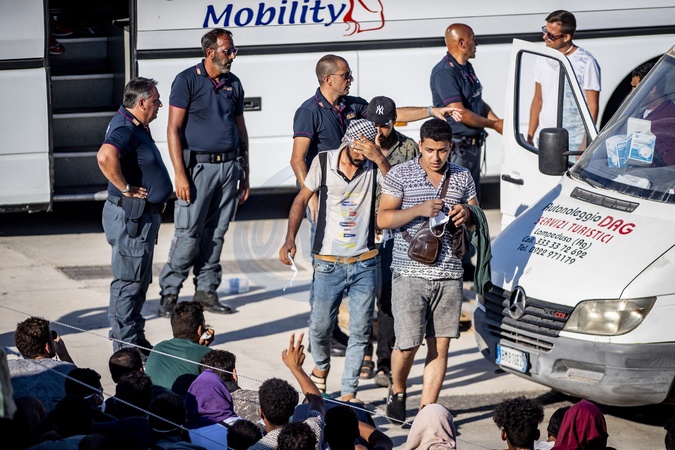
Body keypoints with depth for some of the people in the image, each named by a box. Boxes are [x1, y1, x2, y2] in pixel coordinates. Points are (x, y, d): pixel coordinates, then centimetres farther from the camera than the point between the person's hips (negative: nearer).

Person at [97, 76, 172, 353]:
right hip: (130, 215, -11)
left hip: (143, 215, 11)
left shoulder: (135, 127, 13)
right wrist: (125, 187, -28)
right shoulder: (125, 129, -20)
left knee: (140, 281, 17)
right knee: (128, 281, -5)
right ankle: (125, 345, 0)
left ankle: (136, 339, 26)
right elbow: (105, 156, -40)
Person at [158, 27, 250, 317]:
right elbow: (174, 129, -8)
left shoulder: (233, 84, 12)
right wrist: (180, 174, -14)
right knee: (188, 233, -8)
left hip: (229, 166, 5)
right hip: (198, 166, -5)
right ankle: (169, 294, -1)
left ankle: (206, 291, 15)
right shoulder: (187, 81, -5)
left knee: (216, 234, 8)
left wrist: (244, 173, 16)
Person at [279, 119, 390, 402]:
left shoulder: (375, 166, -5)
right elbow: (302, 200, 5)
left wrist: (380, 159, -30)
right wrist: (290, 239, -4)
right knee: (320, 327, 5)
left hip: (364, 263, 0)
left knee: (360, 331, 1)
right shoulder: (325, 162, -5)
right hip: (328, 262, 0)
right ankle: (321, 368, 36)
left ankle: (348, 393, 12)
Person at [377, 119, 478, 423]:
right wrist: (420, 210, -19)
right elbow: (383, 219, -6)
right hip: (410, 272, -3)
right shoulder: (400, 174, -1)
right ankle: (397, 390, 20)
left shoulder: (462, 177, 10)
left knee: (440, 345, 2)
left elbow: (477, 223, 19)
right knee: (408, 343, -8)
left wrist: (466, 215, -5)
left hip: (449, 274, 3)